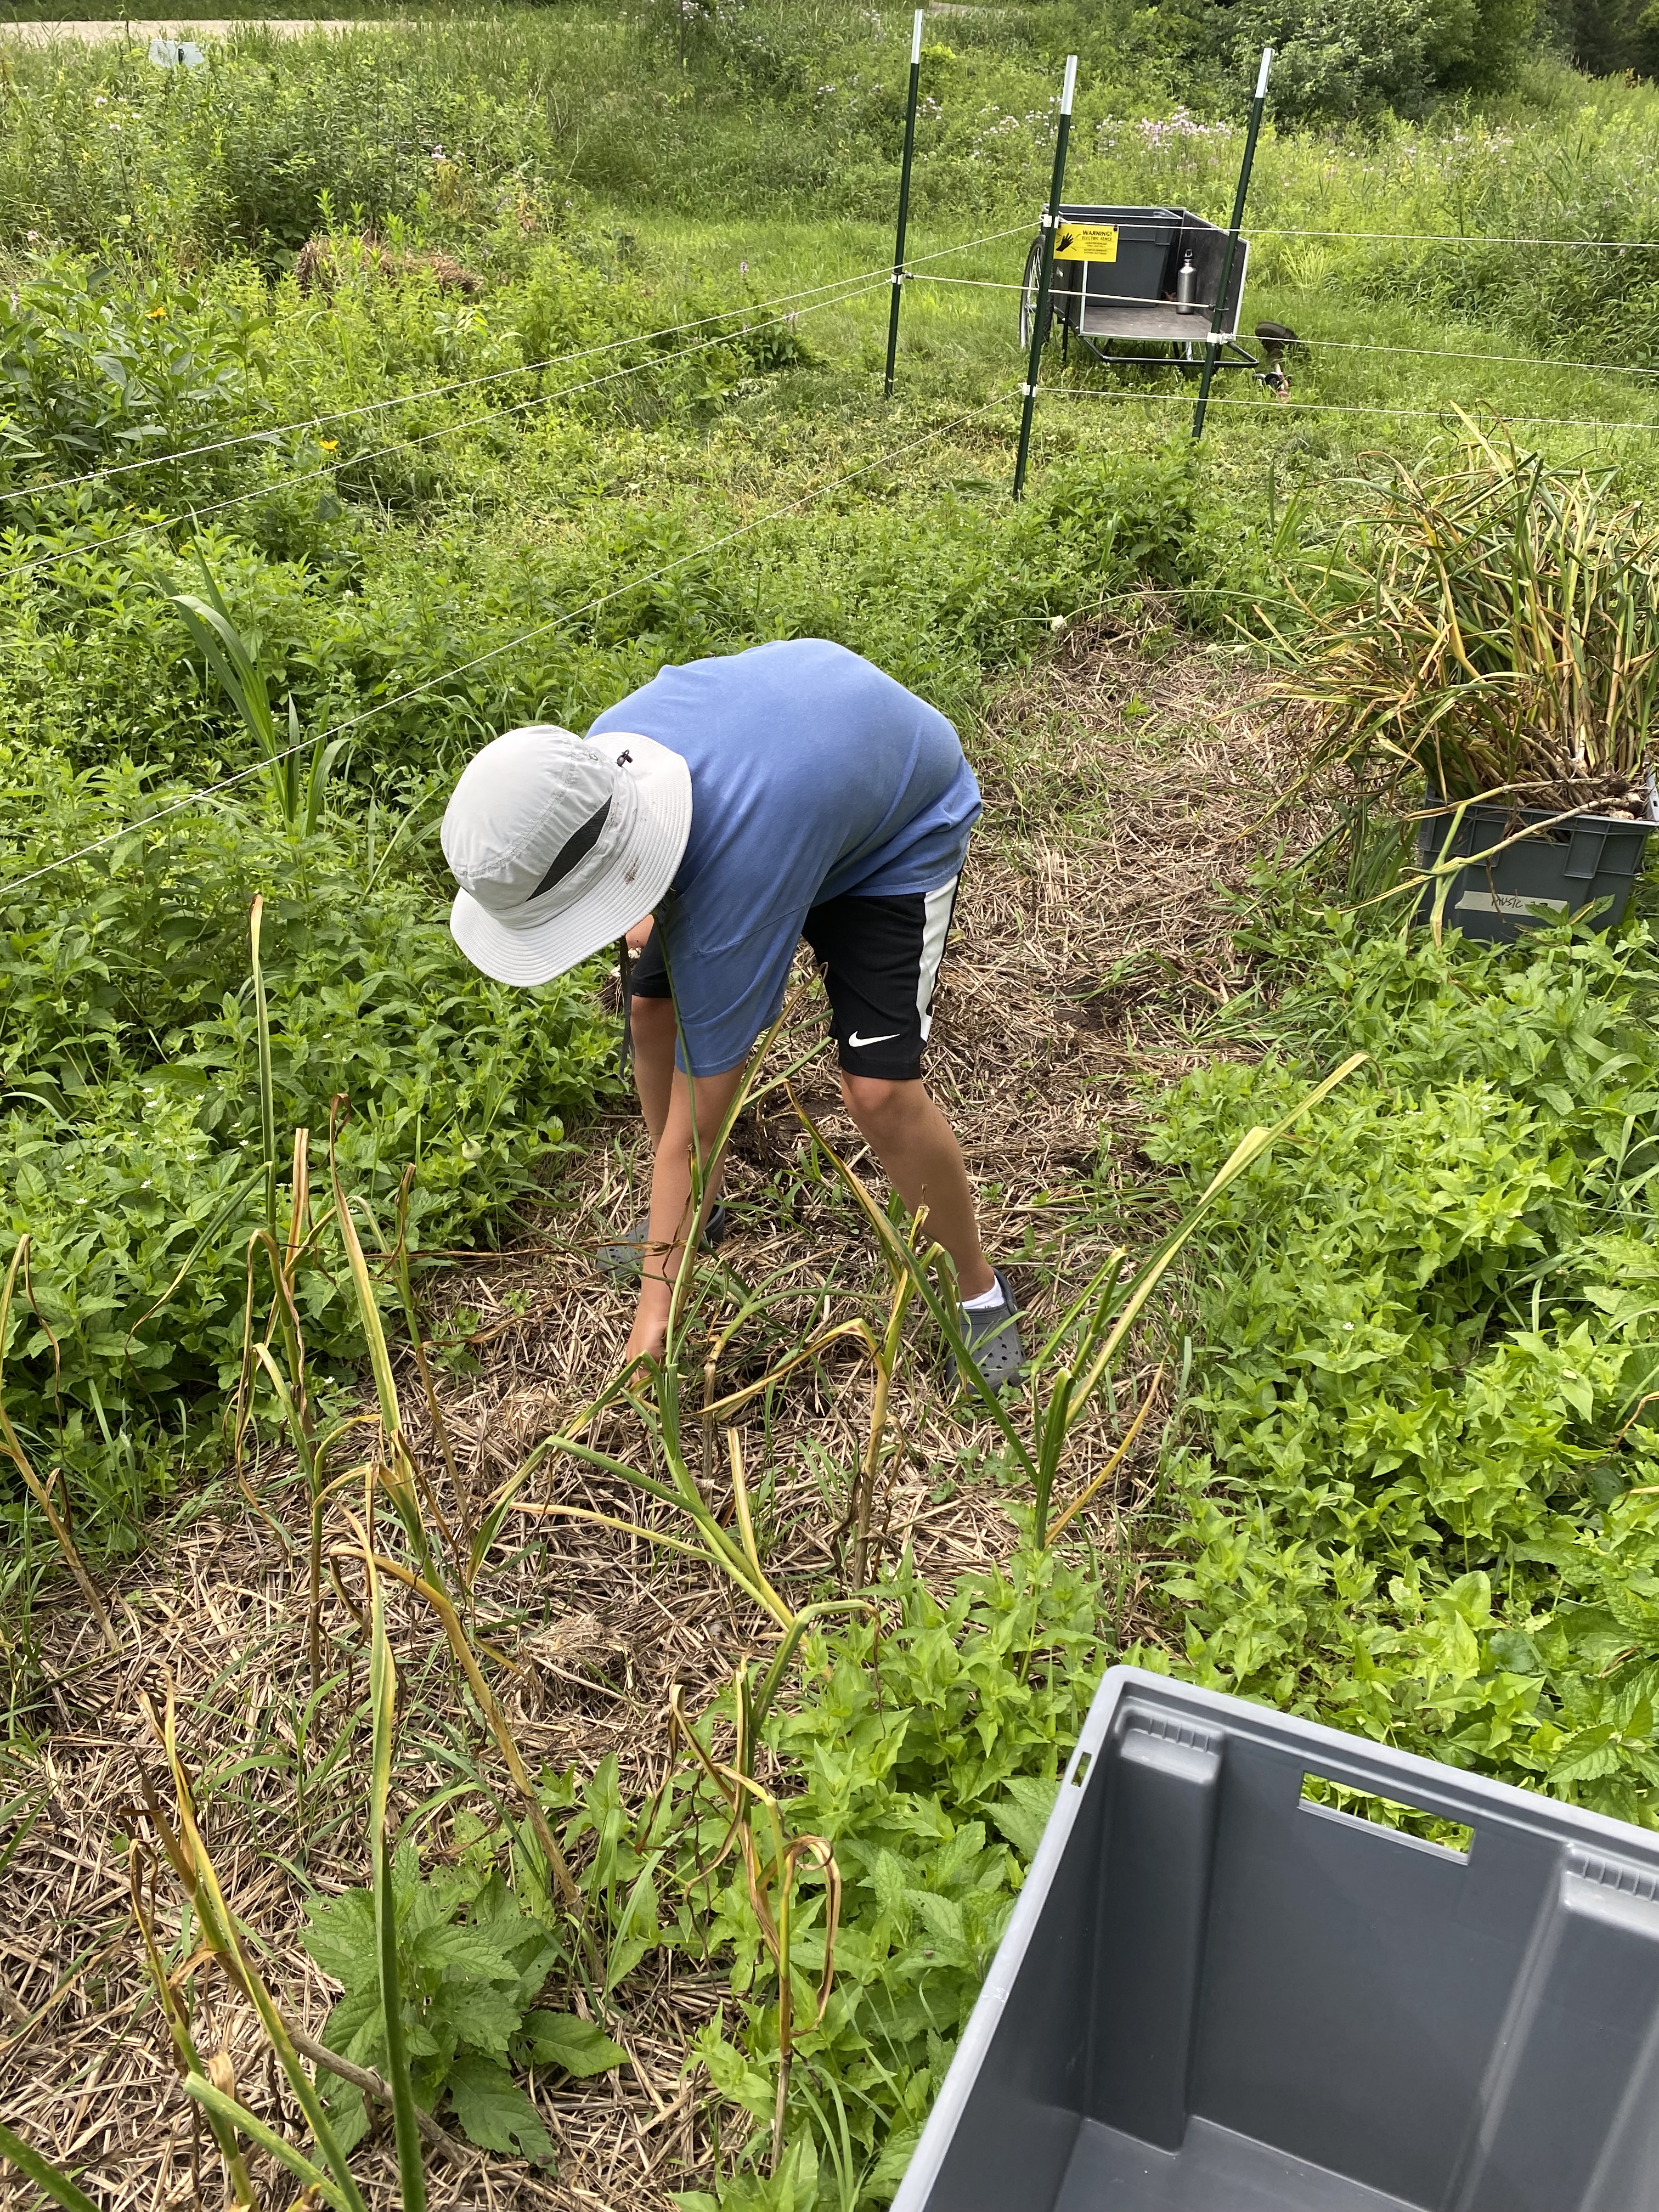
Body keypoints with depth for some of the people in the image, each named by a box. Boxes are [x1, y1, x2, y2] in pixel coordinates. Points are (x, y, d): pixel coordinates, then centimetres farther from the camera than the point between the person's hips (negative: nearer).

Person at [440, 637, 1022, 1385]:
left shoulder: (735, 881, -43)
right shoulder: (602, 751, -26)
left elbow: (696, 1125, -35)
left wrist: (653, 1318, -28)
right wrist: (649, 912, -15)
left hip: (903, 829, -7)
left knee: (880, 1092, -21)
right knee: (652, 1008, -1)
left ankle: (981, 1292, 4)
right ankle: (697, 1209, 25)